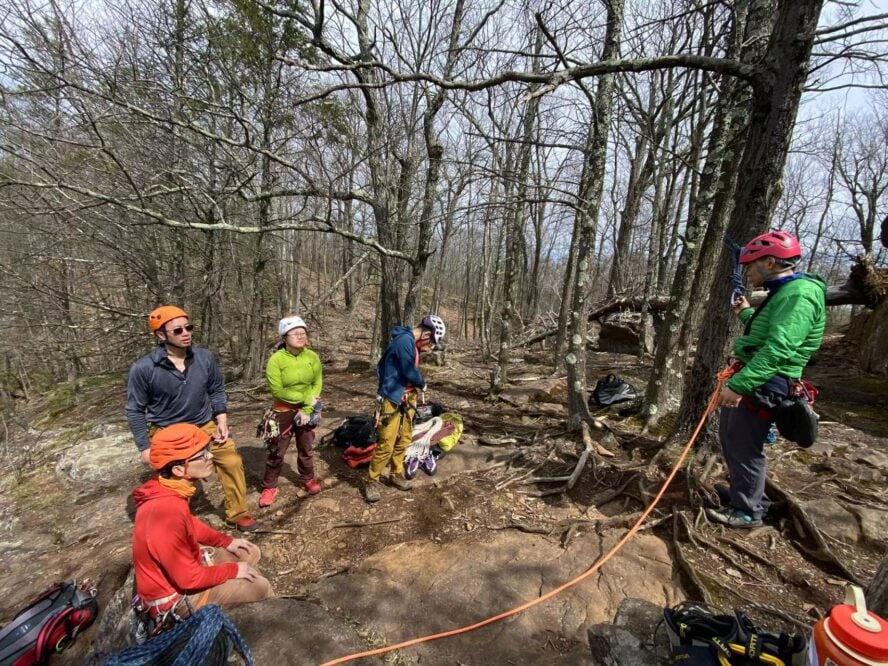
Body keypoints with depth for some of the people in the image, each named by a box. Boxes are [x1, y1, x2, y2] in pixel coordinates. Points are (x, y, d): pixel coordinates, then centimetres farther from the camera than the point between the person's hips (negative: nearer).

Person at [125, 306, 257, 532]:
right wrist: (144, 447, -8)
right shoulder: (143, 368, -20)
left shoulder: (205, 357, -13)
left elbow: (217, 390, 2)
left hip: (205, 426, 3)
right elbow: (135, 410, -9)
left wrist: (221, 421, -5)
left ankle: (237, 514, 26)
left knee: (232, 462, 6)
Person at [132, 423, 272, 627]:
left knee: (250, 553, 11)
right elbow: (189, 578, -28)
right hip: (175, 594, -8)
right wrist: (233, 570, -14)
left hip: (183, 564, 8)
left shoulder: (167, 490, -11)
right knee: (259, 586, -7)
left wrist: (226, 541, 6)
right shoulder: (167, 513, -38)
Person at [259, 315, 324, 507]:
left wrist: (307, 410, -14)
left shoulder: (312, 357, -8)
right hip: (284, 411, -3)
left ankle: (308, 479, 36)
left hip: (307, 411, 3)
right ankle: (269, 487, 25)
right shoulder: (276, 359, -18)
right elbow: (277, 391, -19)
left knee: (306, 448, 16)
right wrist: (305, 399, -19)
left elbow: (317, 385, -6)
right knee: (277, 451, 7)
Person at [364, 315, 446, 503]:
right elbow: (410, 373, -22)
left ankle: (396, 475, 33)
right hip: (392, 399, -10)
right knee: (386, 444, -5)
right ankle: (371, 482, 11)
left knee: (404, 439, 17)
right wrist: (423, 384, -4)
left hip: (406, 399, 10)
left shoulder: (411, 343, 10)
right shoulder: (405, 340, -21)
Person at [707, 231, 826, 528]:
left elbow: (776, 350, -31)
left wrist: (738, 385, -35)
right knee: (730, 440, 21)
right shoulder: (784, 293, 16)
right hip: (752, 378, 11)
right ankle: (743, 492, 39)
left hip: (762, 386, -11)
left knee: (745, 448, 1)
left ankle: (748, 511, 18)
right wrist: (746, 313, 42)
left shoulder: (799, 295, -19)